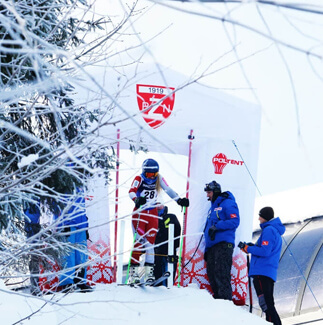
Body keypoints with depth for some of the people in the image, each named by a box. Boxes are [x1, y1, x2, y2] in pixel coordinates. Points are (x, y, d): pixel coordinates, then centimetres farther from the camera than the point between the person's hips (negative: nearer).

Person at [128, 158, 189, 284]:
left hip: (153, 213, 3)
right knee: (139, 242, -9)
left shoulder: (159, 179, 3)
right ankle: (133, 273, -7)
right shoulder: (139, 179, -9)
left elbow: (168, 190, -2)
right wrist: (136, 199, -46)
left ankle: (149, 272, 1)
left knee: (150, 242, 0)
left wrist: (179, 200, -18)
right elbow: (131, 191, -24)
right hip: (139, 212, -3)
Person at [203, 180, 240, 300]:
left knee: (221, 273, -16)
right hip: (212, 245, 9)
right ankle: (218, 298, 10)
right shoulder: (212, 208, 26)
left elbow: (234, 221, -13)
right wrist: (206, 249, 22)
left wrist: (217, 226, -19)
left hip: (223, 244, -9)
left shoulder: (228, 203, -1)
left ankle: (226, 298, -18)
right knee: (211, 273, 5)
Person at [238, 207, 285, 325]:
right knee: (268, 304, 12)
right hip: (270, 273, 11)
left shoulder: (268, 230, -10)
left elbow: (264, 252, -19)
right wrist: (253, 247, 15)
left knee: (265, 304, -13)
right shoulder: (276, 231, 22)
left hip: (262, 272, -11)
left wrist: (247, 248, -9)